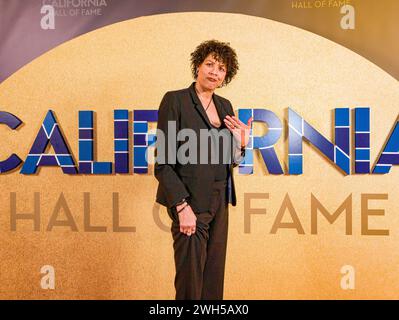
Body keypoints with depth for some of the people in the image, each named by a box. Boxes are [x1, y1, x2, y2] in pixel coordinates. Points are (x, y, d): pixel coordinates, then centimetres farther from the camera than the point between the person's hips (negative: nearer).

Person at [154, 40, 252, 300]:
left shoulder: (225, 106, 11)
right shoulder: (175, 100, -9)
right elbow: (163, 163, -12)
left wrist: (241, 144, -4)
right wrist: (182, 207, -17)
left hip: (219, 202, 6)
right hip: (191, 202, -6)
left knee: (214, 278, 13)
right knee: (191, 279, 3)